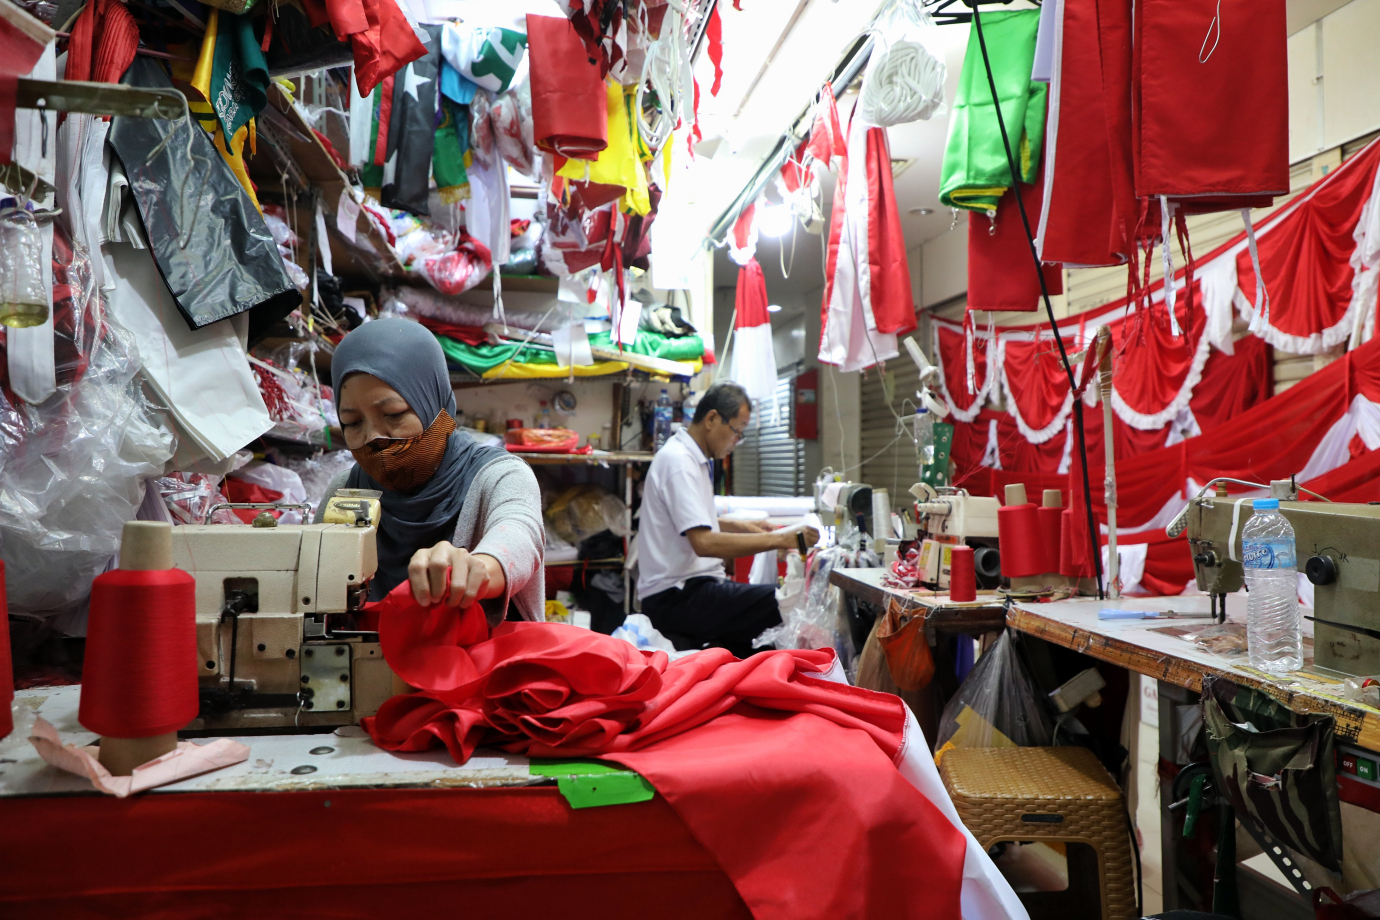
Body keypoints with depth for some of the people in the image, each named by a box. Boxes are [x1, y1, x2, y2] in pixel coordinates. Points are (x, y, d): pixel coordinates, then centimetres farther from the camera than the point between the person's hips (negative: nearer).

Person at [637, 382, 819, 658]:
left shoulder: (689, 458, 16)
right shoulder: (679, 462, -16)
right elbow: (704, 543, -25)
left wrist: (739, 526, 18)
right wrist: (779, 539, -23)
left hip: (684, 588, 10)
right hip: (675, 599, -10)